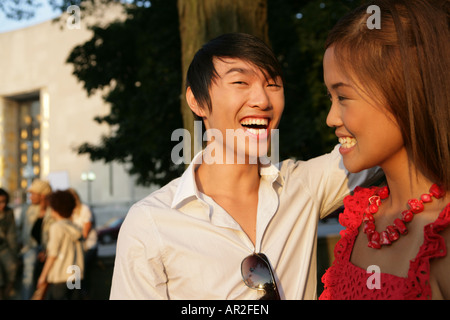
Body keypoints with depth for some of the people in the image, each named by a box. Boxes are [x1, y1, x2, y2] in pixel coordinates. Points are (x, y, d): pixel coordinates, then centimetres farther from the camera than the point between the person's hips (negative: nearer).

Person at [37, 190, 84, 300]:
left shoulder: (56, 227, -10)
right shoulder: (75, 228, 9)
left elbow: (53, 254, -12)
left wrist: (43, 276, -5)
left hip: (59, 275, -7)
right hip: (75, 275, 7)